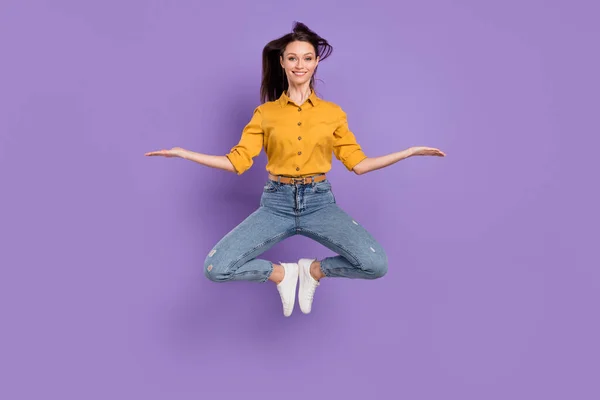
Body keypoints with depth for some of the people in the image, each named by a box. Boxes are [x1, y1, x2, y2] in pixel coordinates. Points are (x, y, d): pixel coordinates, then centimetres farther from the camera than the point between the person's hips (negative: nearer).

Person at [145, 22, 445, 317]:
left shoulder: (333, 112, 7)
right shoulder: (265, 112, 6)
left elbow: (358, 163, 7)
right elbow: (238, 162, 2)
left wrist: (410, 151, 1)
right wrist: (182, 153, -4)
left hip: (319, 201, 0)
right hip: (277, 203, 0)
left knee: (376, 265, -23)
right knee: (215, 268, -19)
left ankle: (314, 269, 8)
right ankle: (282, 273, 9)